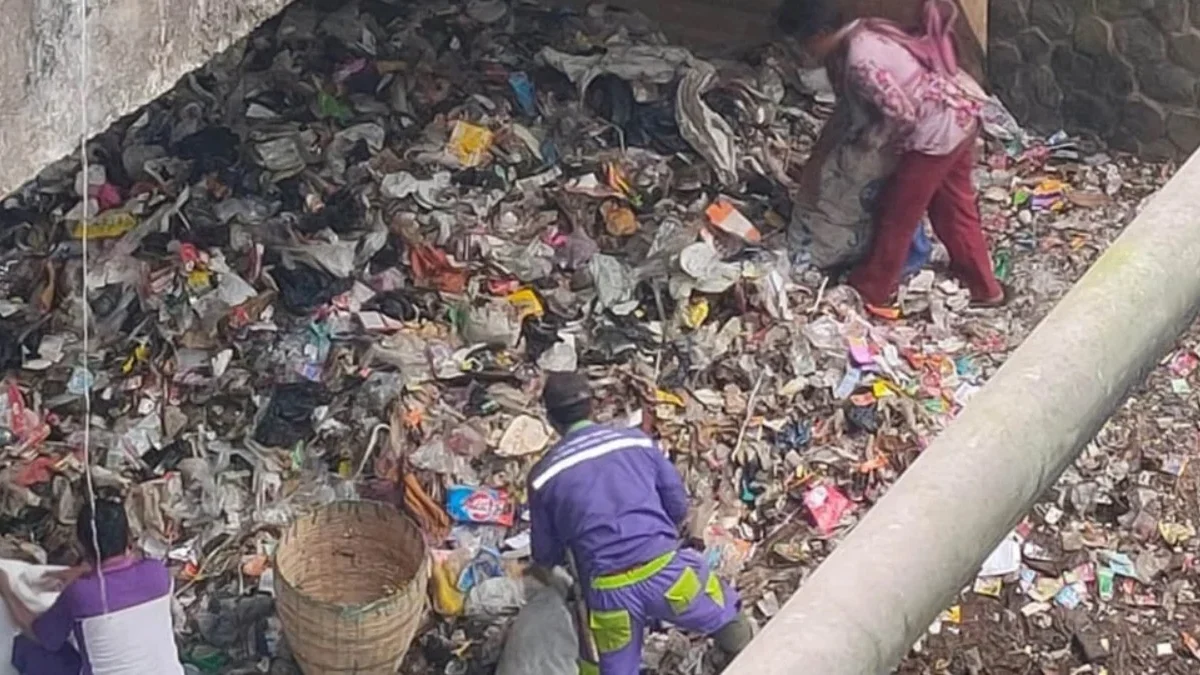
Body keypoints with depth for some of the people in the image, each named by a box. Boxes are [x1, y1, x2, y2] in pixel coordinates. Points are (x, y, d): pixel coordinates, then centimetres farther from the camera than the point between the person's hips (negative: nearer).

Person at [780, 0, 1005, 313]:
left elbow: (902, 114, -26)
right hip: (962, 108, 9)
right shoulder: (864, 30, 6)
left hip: (938, 129, -9)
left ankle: (871, 291, 25)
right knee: (953, 205, 22)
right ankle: (985, 287, 33)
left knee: (897, 213, 8)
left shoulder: (859, 63, -24)